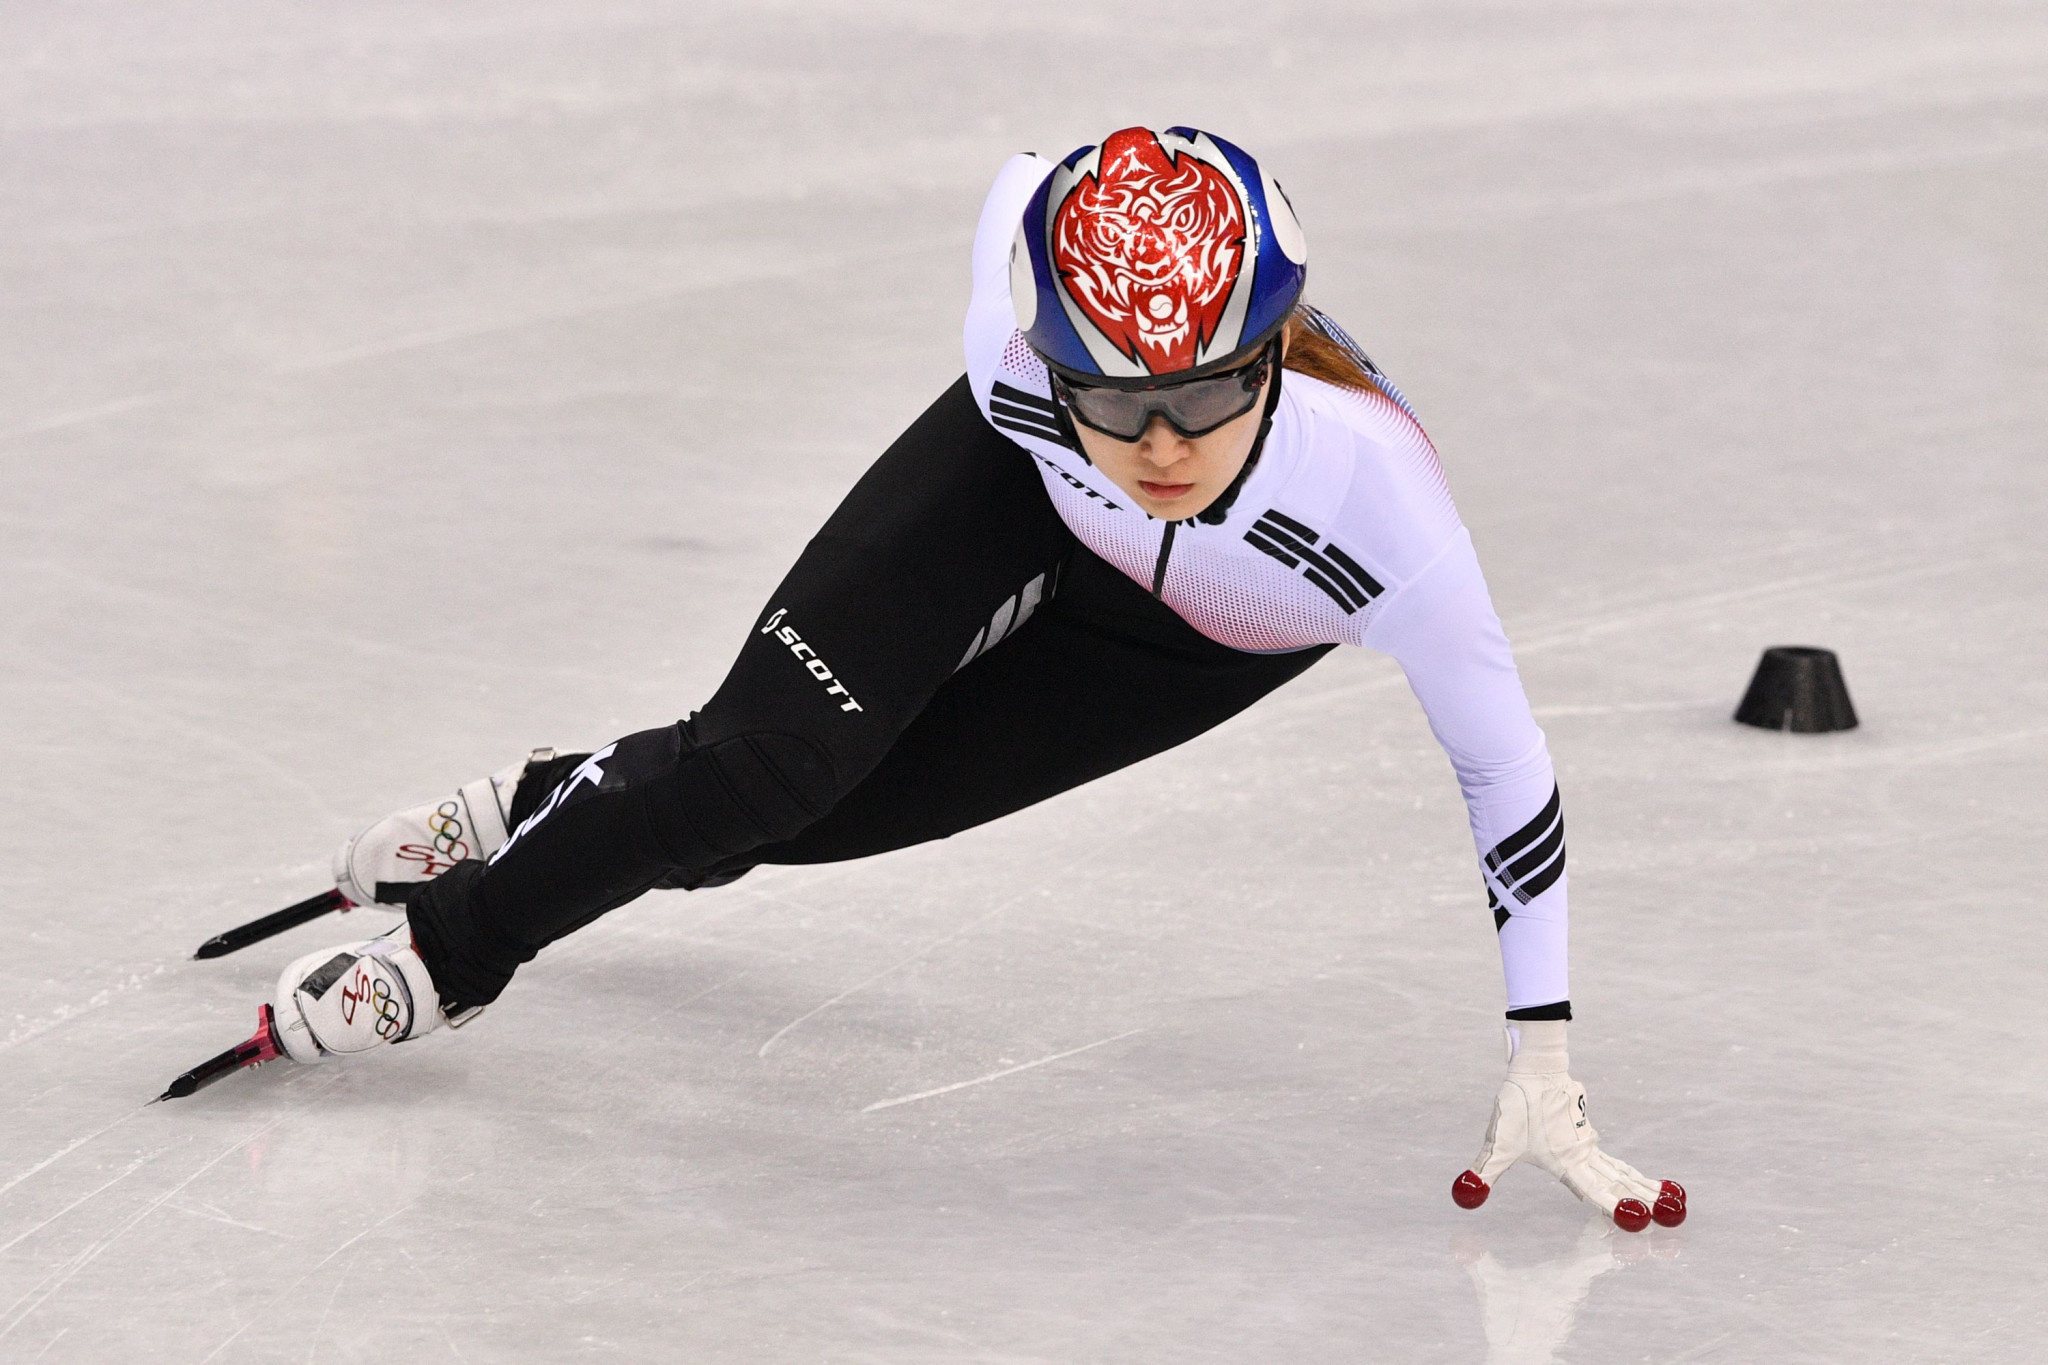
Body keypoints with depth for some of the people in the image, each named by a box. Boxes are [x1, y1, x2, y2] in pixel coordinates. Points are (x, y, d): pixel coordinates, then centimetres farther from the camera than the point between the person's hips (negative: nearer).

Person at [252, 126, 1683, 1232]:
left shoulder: (1385, 509, -46)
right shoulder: (1019, 325, -40)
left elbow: (1508, 767, -32)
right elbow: (1021, 182, -14)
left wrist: (1544, 1063, -30)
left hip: (1216, 633, 0)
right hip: (1022, 498, 0)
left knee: (819, 810, -2)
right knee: (768, 757, -11)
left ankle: (591, 813, 30)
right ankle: (450, 947, 15)